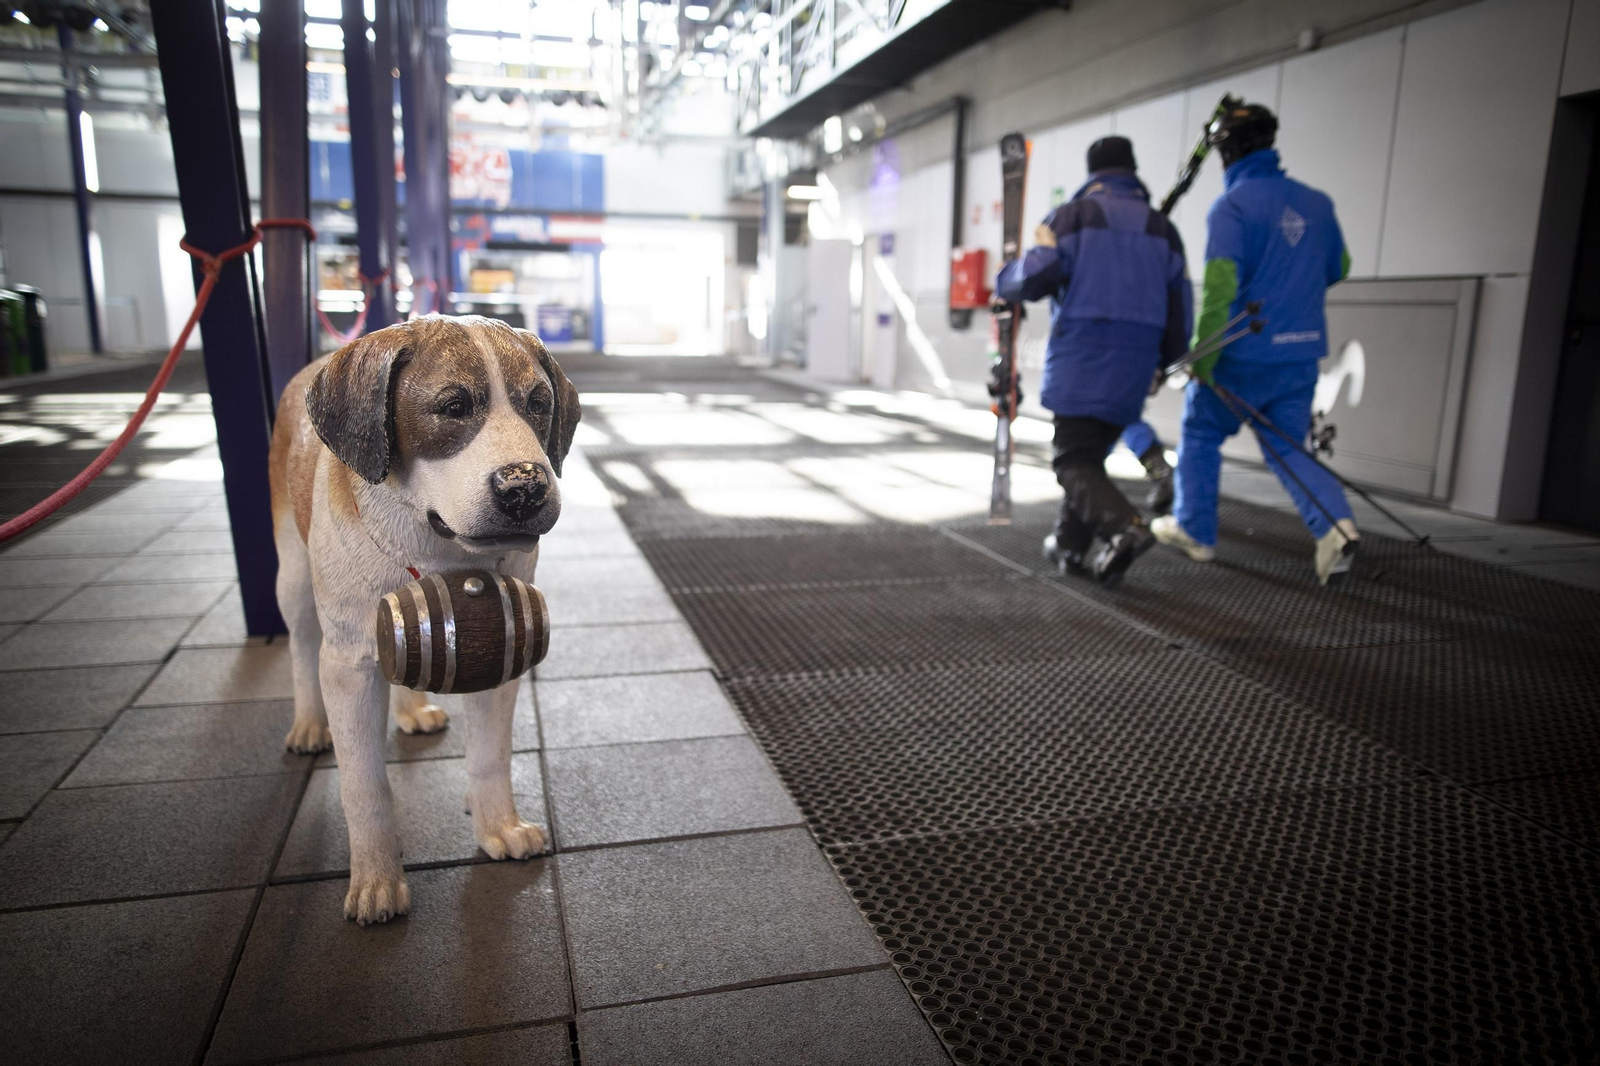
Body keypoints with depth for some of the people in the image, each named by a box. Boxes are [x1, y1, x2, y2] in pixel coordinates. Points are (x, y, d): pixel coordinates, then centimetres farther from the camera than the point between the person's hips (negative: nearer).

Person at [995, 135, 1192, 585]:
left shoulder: (1072, 216, 2)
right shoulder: (1162, 228, 16)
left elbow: (1038, 275, -10)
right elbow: (1180, 304, 13)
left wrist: (1004, 281, 11)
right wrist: (1168, 359, 25)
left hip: (1080, 361, -5)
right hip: (1133, 367, 5)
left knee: (1074, 460, -5)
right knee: (1091, 453, 17)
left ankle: (1125, 527, -27)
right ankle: (1070, 545, 19)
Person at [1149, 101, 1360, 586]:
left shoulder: (1232, 205, -12)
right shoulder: (1316, 202, 8)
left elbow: (1220, 285, -21)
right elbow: (1338, 268, 19)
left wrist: (1203, 354, -16)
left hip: (1245, 353, -5)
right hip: (1302, 351, 6)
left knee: (1200, 433, 15)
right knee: (1288, 448, 13)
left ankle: (1194, 529, 23)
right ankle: (1335, 525, -8)